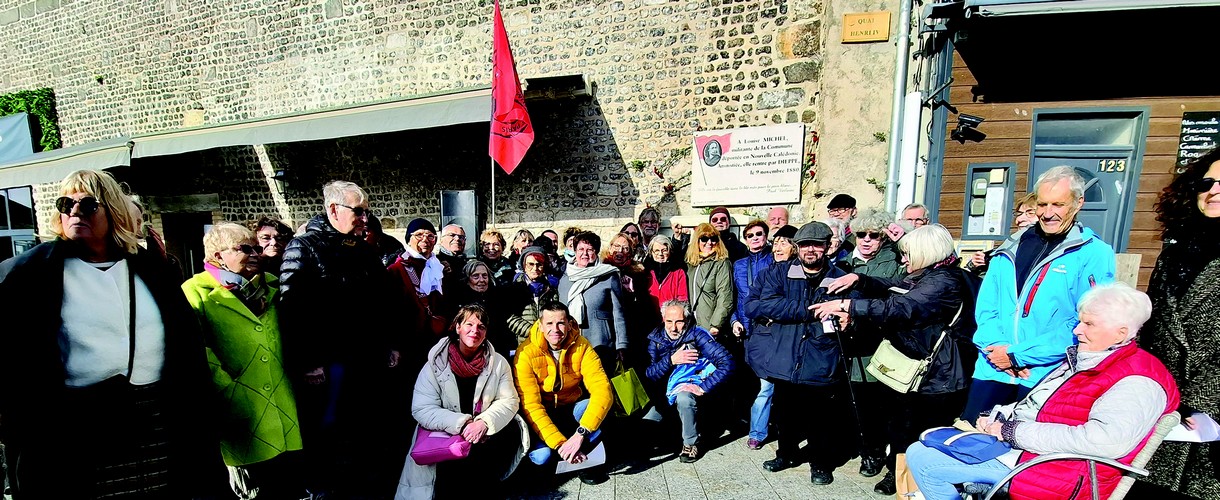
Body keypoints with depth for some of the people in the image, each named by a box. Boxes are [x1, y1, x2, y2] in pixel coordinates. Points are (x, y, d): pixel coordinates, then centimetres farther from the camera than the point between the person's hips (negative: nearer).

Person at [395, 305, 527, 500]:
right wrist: (462, 424, -24)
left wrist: (485, 422, -23)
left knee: (512, 431, -25)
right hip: (444, 436, -2)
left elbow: (509, 401, -3)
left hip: (486, 432, 3)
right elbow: (421, 410, -10)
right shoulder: (435, 365, -5)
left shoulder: (498, 363, 1)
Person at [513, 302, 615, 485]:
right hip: (542, 414, -1)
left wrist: (580, 434, -38)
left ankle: (587, 460, -3)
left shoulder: (582, 346, -17)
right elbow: (530, 405, -24)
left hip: (571, 408, 1)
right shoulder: (526, 353, -21)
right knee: (541, 456, -26)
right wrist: (560, 443, -32)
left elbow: (603, 391, -27)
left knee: (589, 408, -30)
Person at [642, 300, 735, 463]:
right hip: (665, 396, 4)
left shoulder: (696, 335, -17)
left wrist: (703, 388, -26)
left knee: (683, 397, -36)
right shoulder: (656, 339, -5)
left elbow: (727, 362, -24)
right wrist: (671, 360, -25)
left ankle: (691, 444, -10)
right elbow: (649, 375, -9)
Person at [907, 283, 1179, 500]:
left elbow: (1105, 441, -30)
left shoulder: (1137, 382, -15)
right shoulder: (1080, 360, 14)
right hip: (1010, 443, 10)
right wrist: (996, 420, 2)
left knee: (920, 458, -15)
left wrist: (1013, 431, -24)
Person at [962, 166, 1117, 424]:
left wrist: (1017, 354, -14)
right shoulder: (1011, 248, 11)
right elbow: (985, 307, 8)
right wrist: (997, 347, -9)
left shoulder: (1095, 254, -2)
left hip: (1047, 378, -3)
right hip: (994, 371, 3)